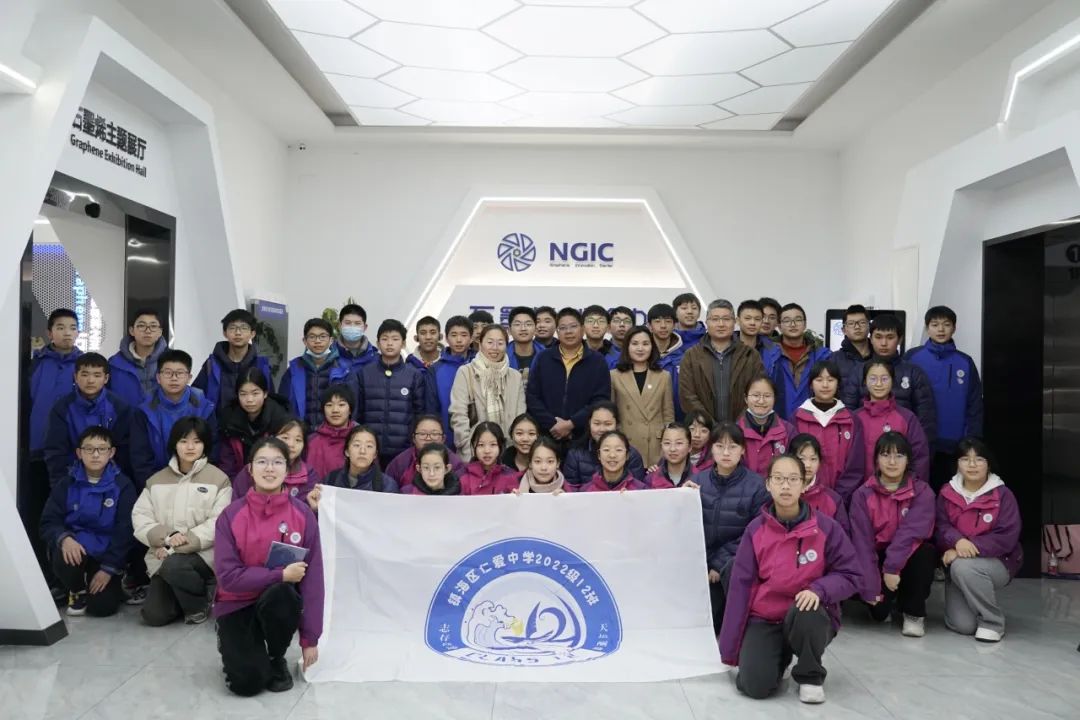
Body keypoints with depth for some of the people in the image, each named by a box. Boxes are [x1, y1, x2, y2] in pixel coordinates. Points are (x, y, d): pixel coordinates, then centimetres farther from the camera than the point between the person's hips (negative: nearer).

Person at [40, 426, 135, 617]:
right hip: (75, 548, 2)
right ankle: (77, 590, 1)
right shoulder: (66, 485, 3)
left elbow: (125, 530, -7)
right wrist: (64, 538, -26)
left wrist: (109, 568, -13)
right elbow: (49, 522, -2)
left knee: (103, 607, -18)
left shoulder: (123, 486, -4)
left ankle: (114, 582, 19)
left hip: (107, 553, -2)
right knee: (64, 558, -33)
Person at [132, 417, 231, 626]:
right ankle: (184, 597, 21)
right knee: (153, 616, -13)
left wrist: (179, 546, -18)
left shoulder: (219, 479, -2)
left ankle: (198, 604, -5)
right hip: (164, 557, 4)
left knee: (174, 565, -35)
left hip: (203, 554, -3)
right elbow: (140, 518, 4)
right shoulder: (156, 480, 12)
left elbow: (218, 524, -11)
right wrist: (166, 537, -15)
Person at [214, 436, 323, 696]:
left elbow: (312, 578, -8)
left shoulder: (303, 514, -10)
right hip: (238, 604, -1)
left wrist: (310, 638, -8)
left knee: (279, 595, -35)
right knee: (247, 682, -20)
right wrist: (282, 574, -22)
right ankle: (232, 643, 17)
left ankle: (277, 659, -3)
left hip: (280, 603, 1)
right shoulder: (231, 515, -11)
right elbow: (228, 576, -14)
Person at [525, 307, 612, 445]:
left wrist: (571, 424, -12)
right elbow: (532, 397, 3)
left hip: (584, 437, -1)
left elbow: (601, 400, -3)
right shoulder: (542, 359, 8)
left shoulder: (598, 361, 5)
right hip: (548, 436, 1)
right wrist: (552, 424, -10)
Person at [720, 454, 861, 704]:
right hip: (764, 620, 1)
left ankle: (811, 676, -5)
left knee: (805, 614, -36)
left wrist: (819, 589, -27)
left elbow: (850, 576, -4)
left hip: (810, 617, -1)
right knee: (755, 686, -20)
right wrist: (730, 648, -1)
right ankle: (780, 655, 17)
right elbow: (740, 585, -3)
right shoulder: (756, 529, -6)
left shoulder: (825, 527, -10)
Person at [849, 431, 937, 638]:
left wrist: (892, 567, -32)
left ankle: (914, 613, -10)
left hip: (908, 556, 0)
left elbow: (911, 531, -21)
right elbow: (862, 541, -13)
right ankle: (887, 599, 19)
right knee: (879, 611, -21)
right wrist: (871, 588, -20)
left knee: (925, 553, -33)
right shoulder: (863, 495, -7)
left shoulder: (922, 492, -8)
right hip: (877, 557, 0)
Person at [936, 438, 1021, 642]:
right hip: (956, 563, 3)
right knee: (962, 625, -13)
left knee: (964, 567, -38)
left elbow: (1006, 537, -16)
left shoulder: (1003, 495, -9)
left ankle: (993, 622, -14)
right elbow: (941, 528, -6)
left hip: (996, 562, -3)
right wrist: (958, 541, -28)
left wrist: (972, 548, -24)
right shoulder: (947, 493, 1)